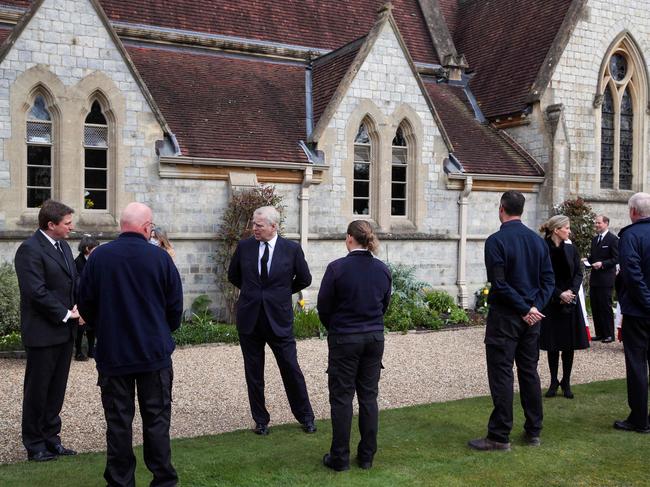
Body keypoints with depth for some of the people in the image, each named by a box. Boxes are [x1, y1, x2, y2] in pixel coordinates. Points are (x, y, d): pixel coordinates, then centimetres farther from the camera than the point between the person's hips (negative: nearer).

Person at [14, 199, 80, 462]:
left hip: (65, 331, 8)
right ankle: (35, 445, 18)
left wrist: (79, 308, 1)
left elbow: (74, 282, 18)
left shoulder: (63, 247, 12)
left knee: (56, 389, 15)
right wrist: (66, 314, -15)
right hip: (43, 332, -8)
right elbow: (37, 291, -21)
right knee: (37, 390, 5)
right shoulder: (29, 250, -15)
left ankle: (51, 439, 26)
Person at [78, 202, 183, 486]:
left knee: (118, 421, 10)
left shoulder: (99, 256, -6)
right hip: (155, 353, -1)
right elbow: (175, 306, -2)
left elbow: (85, 304, 1)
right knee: (156, 420, 9)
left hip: (112, 353, 1)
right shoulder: (160, 257, -9)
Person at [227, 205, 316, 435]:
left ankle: (305, 416, 21)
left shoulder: (292, 249, -5)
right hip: (249, 318, 2)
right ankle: (261, 420, 24)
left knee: (291, 368, 3)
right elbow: (233, 276, 16)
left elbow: (304, 279, 7)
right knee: (253, 372, 9)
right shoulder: (244, 246, 0)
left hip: (279, 319, -2)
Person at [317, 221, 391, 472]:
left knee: (342, 397, 5)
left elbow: (324, 306, -6)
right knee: (369, 396, 12)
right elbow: (385, 304, 9)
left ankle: (340, 458, 12)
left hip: (344, 339, -4)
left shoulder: (337, 268, -15)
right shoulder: (383, 269, -1)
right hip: (374, 338, 4)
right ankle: (367, 456, 19)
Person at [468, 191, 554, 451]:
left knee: (501, 375, -1)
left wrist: (525, 309, -12)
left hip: (504, 317, -6)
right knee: (529, 373, 14)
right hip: (531, 319, 6)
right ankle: (533, 432, 23)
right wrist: (535, 307, -4)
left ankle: (500, 436, 4)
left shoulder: (496, 241, -13)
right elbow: (549, 280, 5)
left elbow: (499, 283, -19)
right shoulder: (538, 240, 8)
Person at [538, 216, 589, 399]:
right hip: (551, 303, -3)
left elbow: (578, 273, 5)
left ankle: (566, 382, 17)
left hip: (570, 302, 3)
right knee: (553, 345, 5)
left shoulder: (571, 249, 4)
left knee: (569, 344, 6)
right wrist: (560, 294, -15)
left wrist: (571, 291, -10)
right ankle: (554, 382, 17)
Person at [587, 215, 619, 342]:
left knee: (605, 307, -3)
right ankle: (599, 333, 16)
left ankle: (609, 334, 5)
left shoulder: (613, 239, -7)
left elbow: (616, 259, -11)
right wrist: (589, 259, 3)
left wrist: (602, 264, -20)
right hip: (594, 278, 7)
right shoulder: (594, 239, 16)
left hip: (606, 279, -7)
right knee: (595, 307, 8)